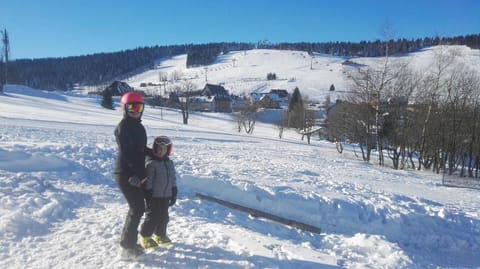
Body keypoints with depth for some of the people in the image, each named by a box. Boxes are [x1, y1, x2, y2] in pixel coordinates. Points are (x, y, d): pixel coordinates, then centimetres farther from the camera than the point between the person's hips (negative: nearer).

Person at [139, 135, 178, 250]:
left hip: (165, 196, 7)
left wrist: (174, 194, 12)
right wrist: (148, 195, -17)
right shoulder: (151, 163, -14)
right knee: (152, 217, -2)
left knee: (164, 216, 15)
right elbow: (147, 180, -16)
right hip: (154, 196, -7)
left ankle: (160, 235, 33)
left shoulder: (170, 163, 8)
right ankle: (145, 237, 16)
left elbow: (173, 180, 13)